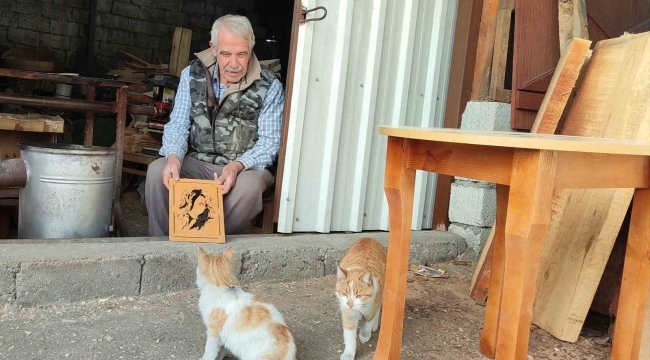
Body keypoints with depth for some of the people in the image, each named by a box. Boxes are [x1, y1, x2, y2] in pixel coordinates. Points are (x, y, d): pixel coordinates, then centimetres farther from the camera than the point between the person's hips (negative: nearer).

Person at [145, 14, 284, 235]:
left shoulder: (269, 86, -6)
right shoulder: (192, 75, 3)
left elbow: (269, 142, -8)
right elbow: (177, 124, 2)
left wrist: (238, 166, -27)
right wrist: (173, 156, -21)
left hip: (247, 167, -2)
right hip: (198, 163, 3)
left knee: (249, 185, -36)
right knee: (157, 171, -25)